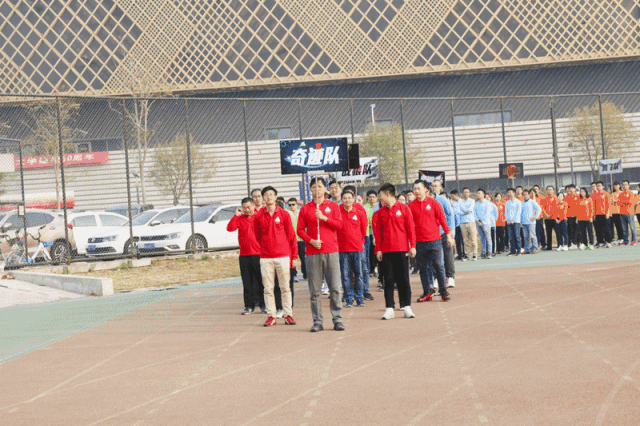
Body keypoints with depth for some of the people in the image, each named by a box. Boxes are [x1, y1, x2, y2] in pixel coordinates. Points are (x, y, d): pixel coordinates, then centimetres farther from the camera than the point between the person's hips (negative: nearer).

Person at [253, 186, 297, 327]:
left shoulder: (284, 214, 1)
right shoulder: (258, 216, 4)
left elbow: (291, 235, 4)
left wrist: (294, 256, 3)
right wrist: (265, 248, 12)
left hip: (283, 256, -1)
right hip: (265, 258, 1)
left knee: (285, 287, 2)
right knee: (268, 288, 2)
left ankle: (288, 315, 8)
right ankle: (271, 315, 8)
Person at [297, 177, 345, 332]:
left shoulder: (332, 206, 10)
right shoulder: (305, 208, 9)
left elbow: (339, 225, 1)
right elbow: (300, 229, 6)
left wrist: (324, 218, -12)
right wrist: (311, 240, -9)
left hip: (331, 251, 0)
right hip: (312, 252, 0)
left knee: (335, 287, -3)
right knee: (314, 289, -1)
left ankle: (337, 319, 3)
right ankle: (317, 321, 4)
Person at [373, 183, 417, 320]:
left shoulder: (403, 208, 1)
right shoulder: (380, 212, 9)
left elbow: (410, 227, 1)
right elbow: (377, 231, 9)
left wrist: (412, 246, -4)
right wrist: (378, 249, 2)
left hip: (402, 249, -2)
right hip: (386, 250, 2)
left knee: (403, 279, 1)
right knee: (388, 280, 1)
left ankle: (406, 307, 7)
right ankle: (389, 308, 2)